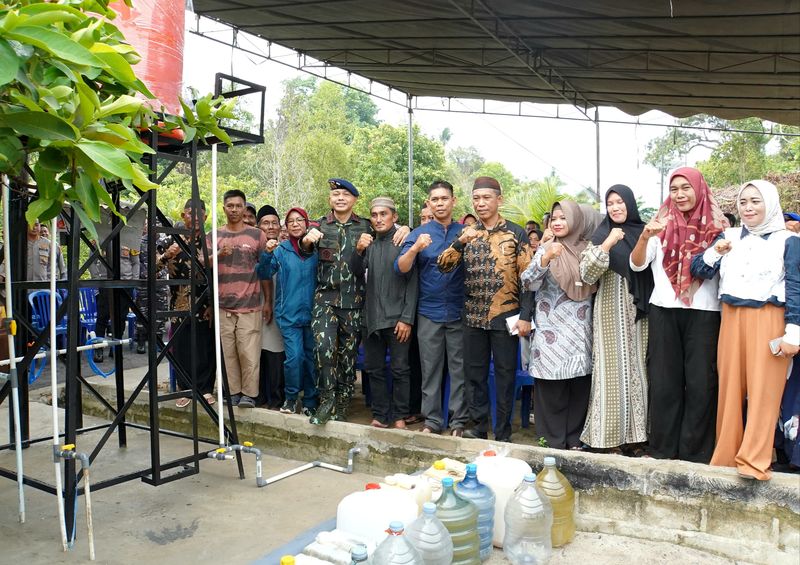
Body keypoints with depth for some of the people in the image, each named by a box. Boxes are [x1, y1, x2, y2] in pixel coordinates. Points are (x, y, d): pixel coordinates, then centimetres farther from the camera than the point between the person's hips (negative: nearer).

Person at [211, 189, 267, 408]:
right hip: (223, 305, 2)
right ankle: (233, 392, 13)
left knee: (249, 352, -6)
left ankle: (249, 394, 4)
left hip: (250, 305, -2)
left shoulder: (257, 235, 5)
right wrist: (219, 254, -19)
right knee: (228, 352, 2)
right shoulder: (214, 236, 11)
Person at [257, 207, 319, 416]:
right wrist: (267, 254, -19)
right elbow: (263, 274, -3)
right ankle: (290, 397, 14)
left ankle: (310, 401, 21)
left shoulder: (316, 249, 4)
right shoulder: (280, 250, 3)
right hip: (289, 313, -1)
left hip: (312, 312, 1)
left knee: (311, 357, 7)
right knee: (294, 357, -8)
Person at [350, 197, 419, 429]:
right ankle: (380, 415, 19)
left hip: (397, 317, -5)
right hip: (371, 316, 5)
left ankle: (399, 416, 12)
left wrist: (407, 318, -13)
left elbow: (412, 282, -7)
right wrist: (358, 250, -17)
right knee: (374, 369, 10)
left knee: (400, 369, 1)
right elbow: (356, 272, 2)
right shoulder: (369, 243, 12)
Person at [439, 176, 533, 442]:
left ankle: (503, 434, 16)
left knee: (505, 375, 5)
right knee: (474, 373, 10)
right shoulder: (467, 233, 9)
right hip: (473, 317, 4)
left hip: (505, 317, -3)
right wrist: (460, 242, -19)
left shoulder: (516, 233, -2)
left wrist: (525, 316, -11)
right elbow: (443, 265, -2)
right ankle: (479, 426, 24)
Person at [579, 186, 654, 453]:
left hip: (640, 312, 3)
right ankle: (613, 433, 2)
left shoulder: (643, 232, 10)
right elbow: (586, 274, -10)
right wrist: (607, 245, -19)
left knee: (638, 368, 3)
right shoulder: (602, 235, 3)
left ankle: (635, 432, 10)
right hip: (612, 312, -3)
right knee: (614, 369, -3)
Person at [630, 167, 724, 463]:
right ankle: (663, 447, 14)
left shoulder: (715, 227, 5)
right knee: (664, 381, 4)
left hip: (704, 313, 0)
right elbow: (636, 264, -3)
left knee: (700, 381, 1)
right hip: (664, 311, 0)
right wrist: (645, 236, -21)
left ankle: (695, 450, 12)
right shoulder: (662, 226, 6)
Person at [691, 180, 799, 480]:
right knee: (730, 387, 5)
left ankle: (755, 461, -1)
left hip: (769, 320, -3)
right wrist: (715, 252, -11)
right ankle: (727, 454, 15)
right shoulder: (728, 237, 12)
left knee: (763, 390, -5)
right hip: (732, 318, 3)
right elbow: (698, 270, 8)